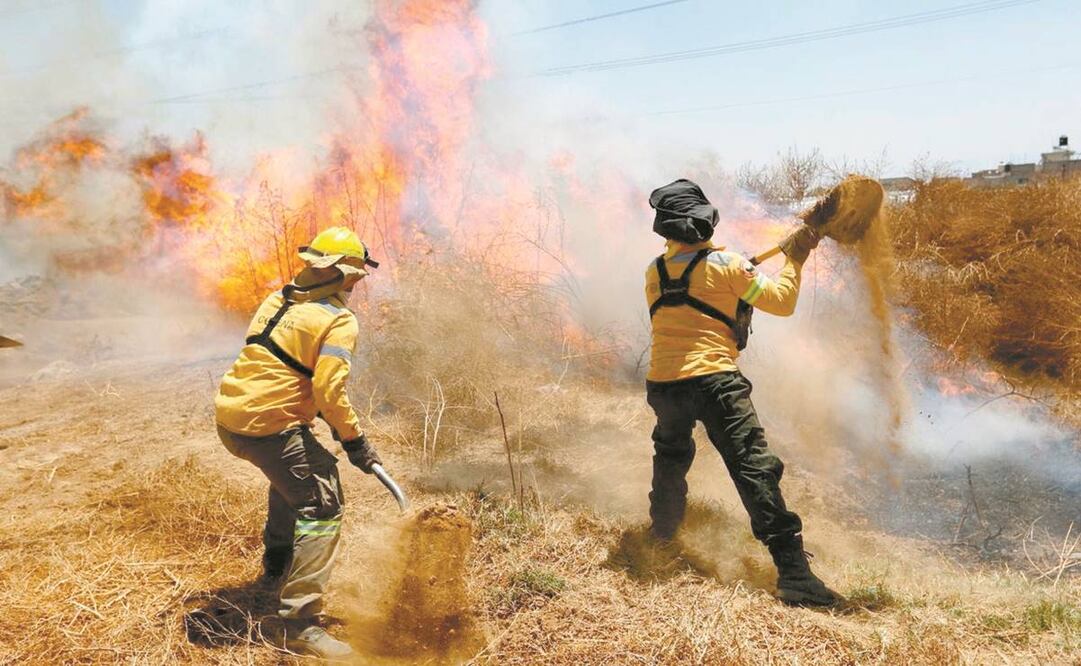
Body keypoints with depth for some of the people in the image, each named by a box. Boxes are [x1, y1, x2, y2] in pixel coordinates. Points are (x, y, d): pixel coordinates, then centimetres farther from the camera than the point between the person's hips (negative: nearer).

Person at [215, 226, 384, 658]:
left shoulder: (278, 300, 12)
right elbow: (329, 391, -19)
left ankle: (276, 566, 46)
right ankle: (301, 624, -12)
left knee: (295, 473, 33)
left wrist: (326, 416, 24)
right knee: (321, 506, -6)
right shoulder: (339, 320, -10)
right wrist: (354, 441, -7)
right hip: (267, 427, -9)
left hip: (228, 415, 9)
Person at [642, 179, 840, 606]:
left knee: (671, 456, 30)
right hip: (713, 381, -5)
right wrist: (794, 259, 13)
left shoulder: (655, 273, 10)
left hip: (662, 383, 5)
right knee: (755, 467, -8)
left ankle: (663, 530, 43)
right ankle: (792, 570, -13)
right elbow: (782, 302, 0)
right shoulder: (726, 266, -4)